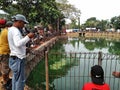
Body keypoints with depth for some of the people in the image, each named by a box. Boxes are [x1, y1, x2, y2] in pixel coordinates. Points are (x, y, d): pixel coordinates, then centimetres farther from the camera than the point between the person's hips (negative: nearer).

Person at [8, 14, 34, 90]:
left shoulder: (11, 29, 13)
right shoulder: (15, 30, -18)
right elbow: (18, 44, -32)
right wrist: (28, 37, -26)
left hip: (14, 58, 10)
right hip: (18, 59, -10)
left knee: (15, 79, 20)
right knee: (20, 80, 1)